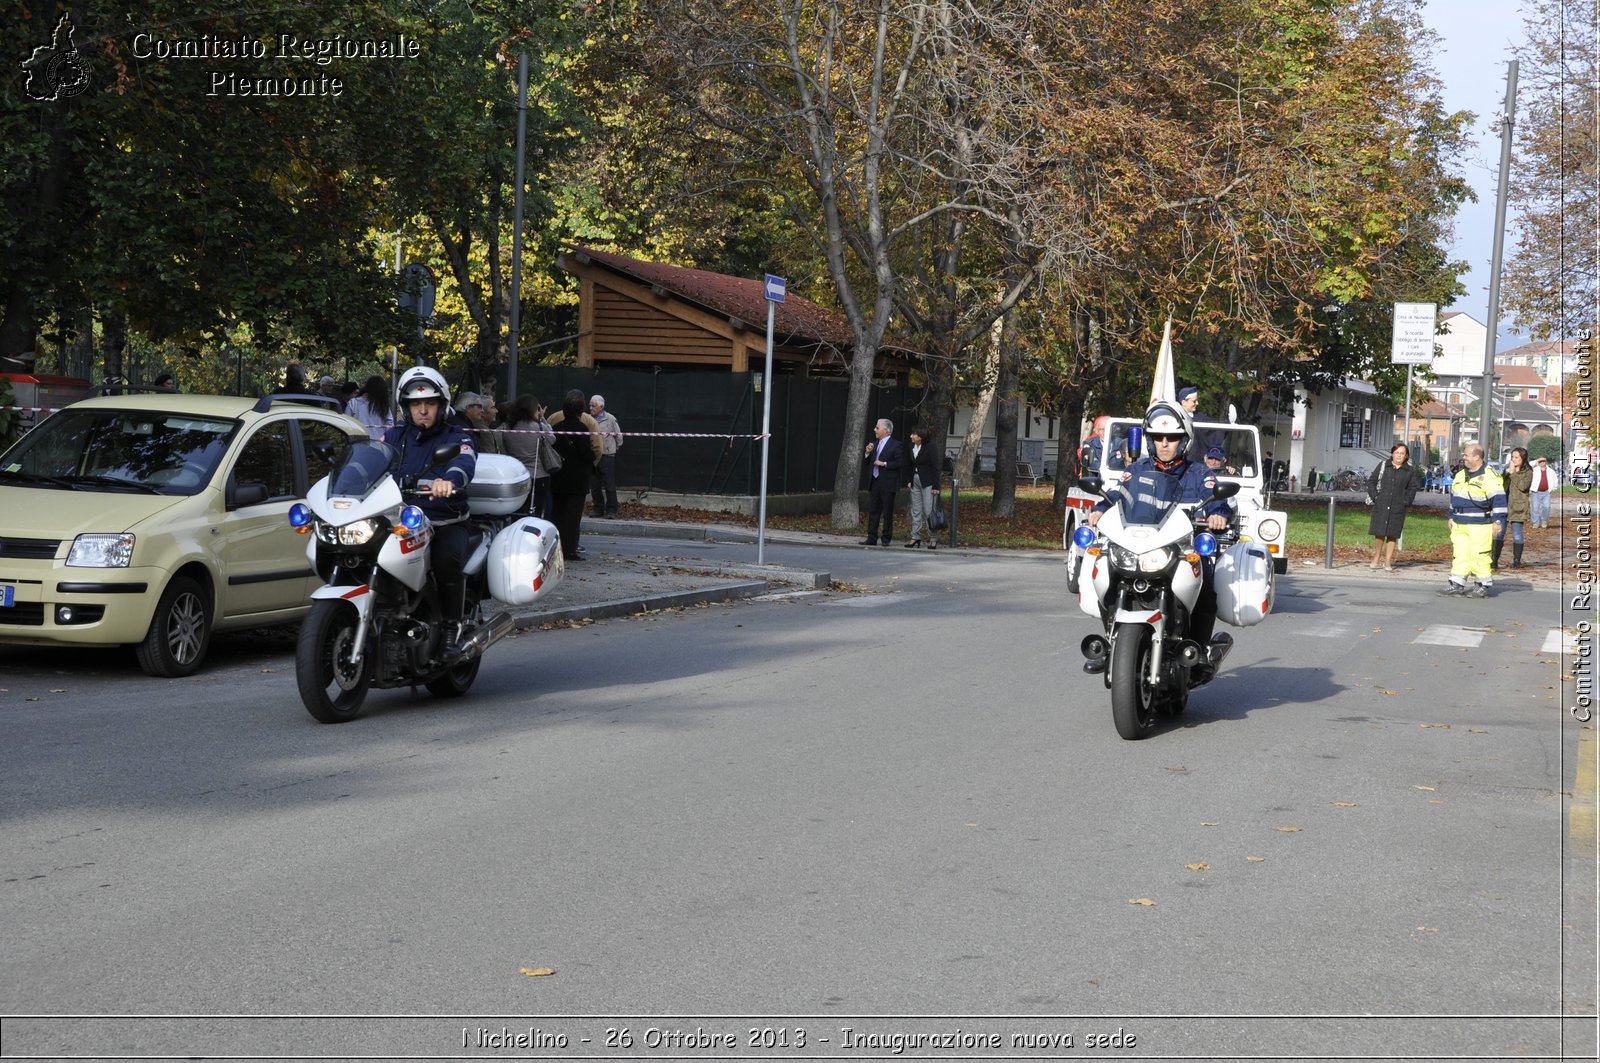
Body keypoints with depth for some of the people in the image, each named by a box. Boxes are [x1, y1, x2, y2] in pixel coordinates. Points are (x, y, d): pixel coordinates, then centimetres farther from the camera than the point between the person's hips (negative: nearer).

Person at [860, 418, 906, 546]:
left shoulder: (896, 445, -7)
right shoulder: (875, 444, 15)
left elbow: (901, 463, -14)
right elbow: (866, 462, 19)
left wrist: (884, 464, -16)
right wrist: (867, 452, 0)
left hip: (887, 484, -7)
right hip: (874, 483, 7)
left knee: (887, 512, 1)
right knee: (873, 511, 6)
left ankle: (886, 538, 8)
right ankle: (871, 538, 8)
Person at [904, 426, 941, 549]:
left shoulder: (929, 448, -12)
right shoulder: (912, 447, 6)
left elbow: (935, 468, -12)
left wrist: (936, 487, -15)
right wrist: (910, 480, 10)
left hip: (927, 482, -7)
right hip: (915, 481, 7)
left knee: (929, 511, -6)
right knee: (916, 510, 7)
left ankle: (932, 539, 0)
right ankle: (916, 537, 11)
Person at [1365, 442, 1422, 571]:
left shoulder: (1410, 471, 6)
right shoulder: (1383, 466, 5)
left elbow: (1414, 487, 15)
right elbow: (1371, 481, 8)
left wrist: (1406, 501, 4)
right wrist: (1374, 496, -1)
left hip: (1398, 508, 0)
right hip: (1381, 506, 0)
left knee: (1393, 535, 2)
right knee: (1379, 533, -1)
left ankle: (1387, 562, 9)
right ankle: (1376, 560, 12)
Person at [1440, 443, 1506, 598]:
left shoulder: (1489, 477, -11)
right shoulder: (1461, 475, 15)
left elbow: (1498, 499, -14)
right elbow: (1454, 497, 25)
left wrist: (1498, 520, -17)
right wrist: (1451, 516, 24)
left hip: (1480, 526, -8)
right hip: (1459, 524, 8)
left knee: (1479, 555, -6)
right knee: (1459, 554, 7)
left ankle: (1483, 586, 2)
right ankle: (1457, 584, 11)